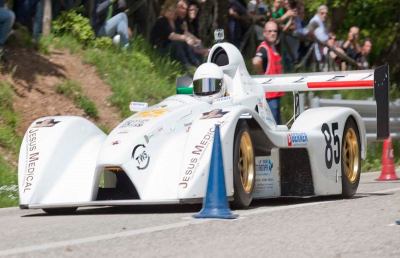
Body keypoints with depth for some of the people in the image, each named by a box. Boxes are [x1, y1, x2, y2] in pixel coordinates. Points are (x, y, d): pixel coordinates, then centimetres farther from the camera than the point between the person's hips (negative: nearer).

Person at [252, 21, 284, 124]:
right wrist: (262, 74, -21)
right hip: (269, 92, -10)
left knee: (277, 122, 16)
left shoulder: (274, 47, 15)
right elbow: (256, 61, -35)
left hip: (276, 92, 10)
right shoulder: (264, 48, -15)